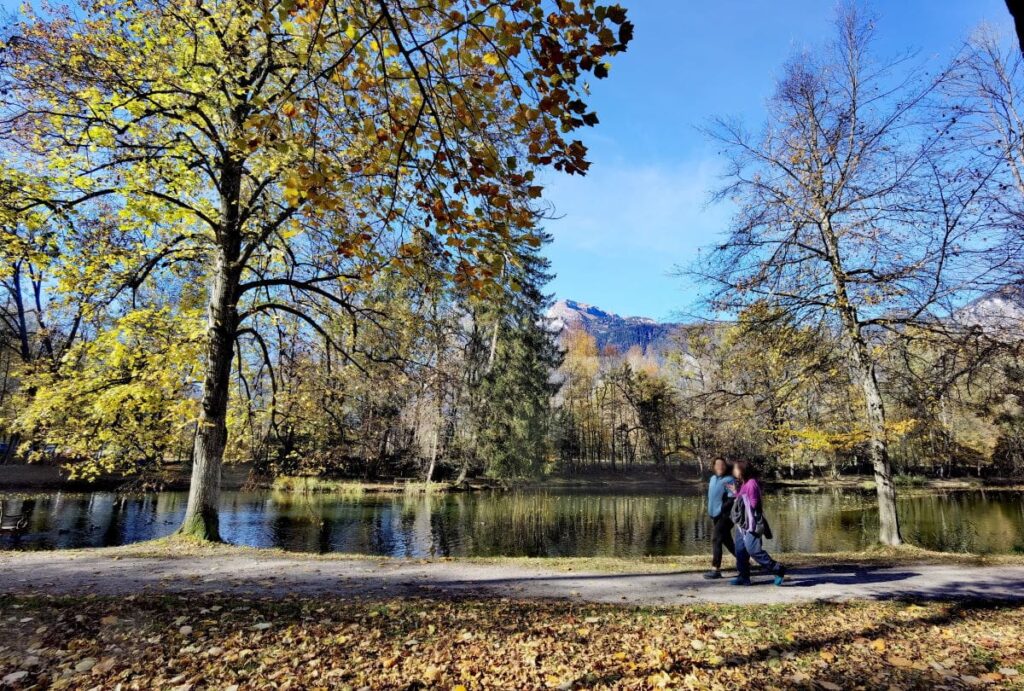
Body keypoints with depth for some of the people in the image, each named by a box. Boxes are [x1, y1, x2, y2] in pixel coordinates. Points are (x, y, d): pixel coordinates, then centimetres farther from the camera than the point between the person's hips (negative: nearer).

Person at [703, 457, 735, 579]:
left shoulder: (729, 480, -12)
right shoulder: (712, 479, 13)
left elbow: (732, 499, -20)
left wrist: (722, 509, -20)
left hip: (724, 516, -9)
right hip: (715, 515, 9)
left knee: (716, 540, -11)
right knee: (727, 541, 17)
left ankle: (715, 569, -8)